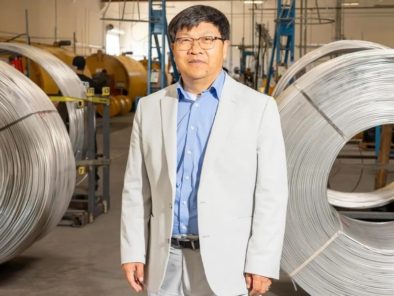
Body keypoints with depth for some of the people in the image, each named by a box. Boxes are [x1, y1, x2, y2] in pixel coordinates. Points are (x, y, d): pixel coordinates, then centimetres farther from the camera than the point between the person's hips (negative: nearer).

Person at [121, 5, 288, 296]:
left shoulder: (258, 107, -4)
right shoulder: (150, 108, 5)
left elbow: (271, 192, -6)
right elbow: (136, 188, 8)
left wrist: (262, 263, -9)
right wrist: (133, 251, 4)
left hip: (224, 260, -3)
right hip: (165, 259, 3)